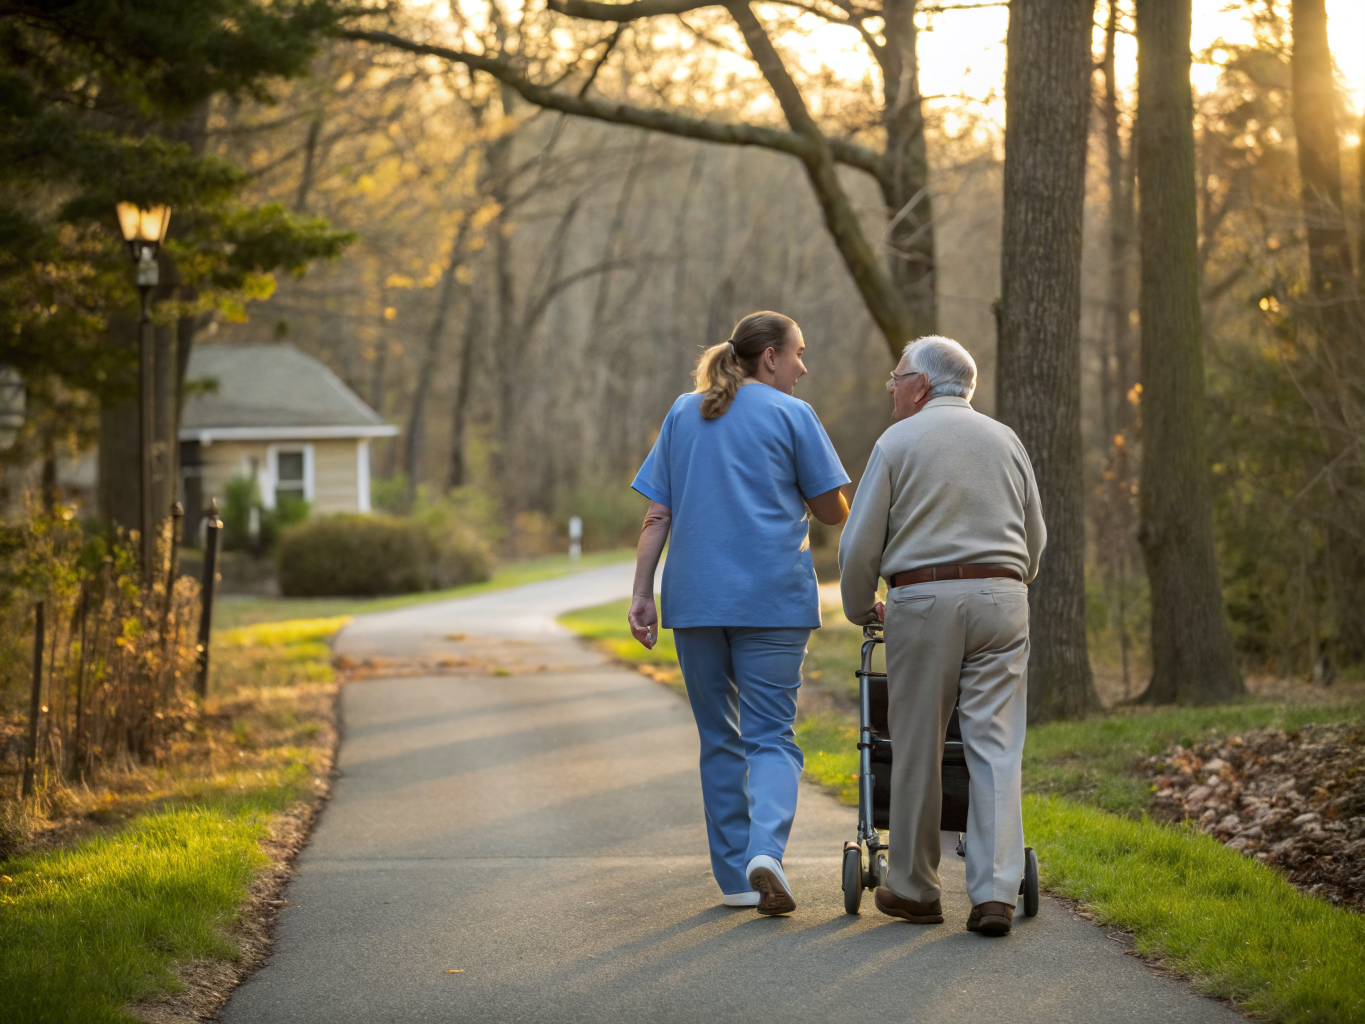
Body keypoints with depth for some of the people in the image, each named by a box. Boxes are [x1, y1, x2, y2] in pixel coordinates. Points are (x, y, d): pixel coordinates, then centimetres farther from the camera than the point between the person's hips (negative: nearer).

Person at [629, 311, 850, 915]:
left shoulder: (683, 414, 12)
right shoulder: (791, 415, -1)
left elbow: (657, 514, 7)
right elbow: (834, 512, 1)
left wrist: (642, 593, 6)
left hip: (696, 596, 4)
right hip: (772, 596, -4)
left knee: (719, 738, 12)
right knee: (771, 734, 0)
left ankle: (736, 877, 13)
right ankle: (765, 848, -24)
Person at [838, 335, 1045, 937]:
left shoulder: (898, 442, 2)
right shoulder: (1006, 441, 14)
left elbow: (860, 544, 0)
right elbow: (1035, 539, 18)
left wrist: (861, 610, 16)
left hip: (922, 600, -3)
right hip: (1001, 600, 3)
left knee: (917, 750, 5)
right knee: (996, 749, -1)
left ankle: (914, 890, 13)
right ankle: (995, 893, -9)